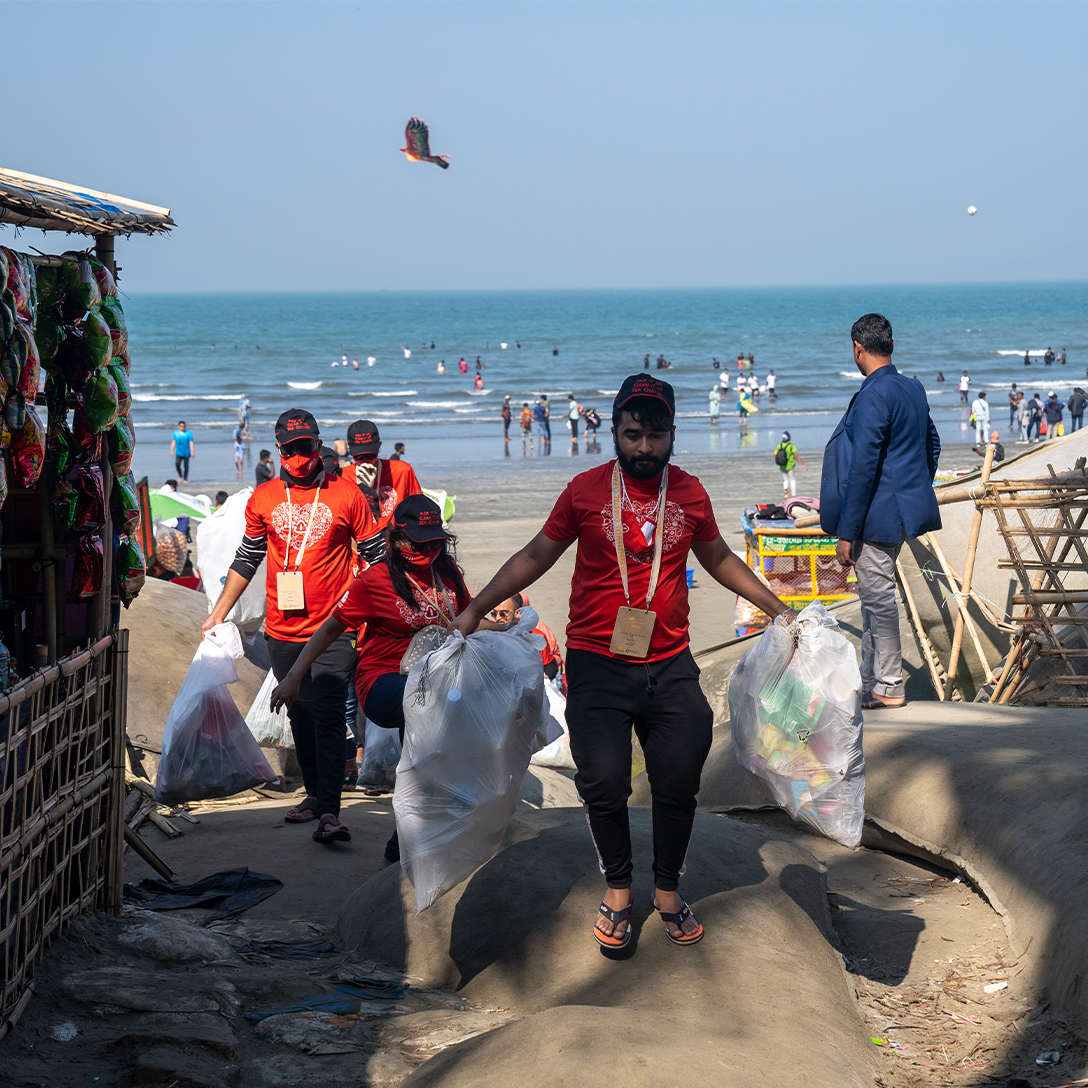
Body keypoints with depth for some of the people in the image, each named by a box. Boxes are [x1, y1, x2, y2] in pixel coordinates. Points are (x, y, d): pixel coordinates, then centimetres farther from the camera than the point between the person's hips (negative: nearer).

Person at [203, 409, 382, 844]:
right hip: (282, 631, 4)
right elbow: (246, 560, 16)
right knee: (300, 715, 12)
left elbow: (376, 556, 4)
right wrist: (218, 612, 15)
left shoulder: (345, 494, -1)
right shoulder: (263, 498, 7)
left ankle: (329, 812, -19)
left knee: (328, 716, -13)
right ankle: (314, 793, 27)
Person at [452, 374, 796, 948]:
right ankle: (617, 889, 19)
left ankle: (668, 890, 24)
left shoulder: (689, 492, 5)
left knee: (679, 782, 3)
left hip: (670, 664, 2)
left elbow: (719, 559, 22)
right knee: (604, 784, -4)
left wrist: (777, 609, 22)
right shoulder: (585, 490, -2)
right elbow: (535, 556, 8)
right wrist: (475, 609, 4)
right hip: (597, 664, -2)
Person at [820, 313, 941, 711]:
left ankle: (888, 688, 10)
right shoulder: (914, 388, 8)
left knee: (879, 599, 1)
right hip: (902, 511, 9)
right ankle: (870, 681, 26)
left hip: (876, 514, -9)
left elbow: (863, 468, -21)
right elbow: (931, 445, 18)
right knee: (875, 596, 18)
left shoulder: (873, 397, -20)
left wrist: (846, 532, -18)